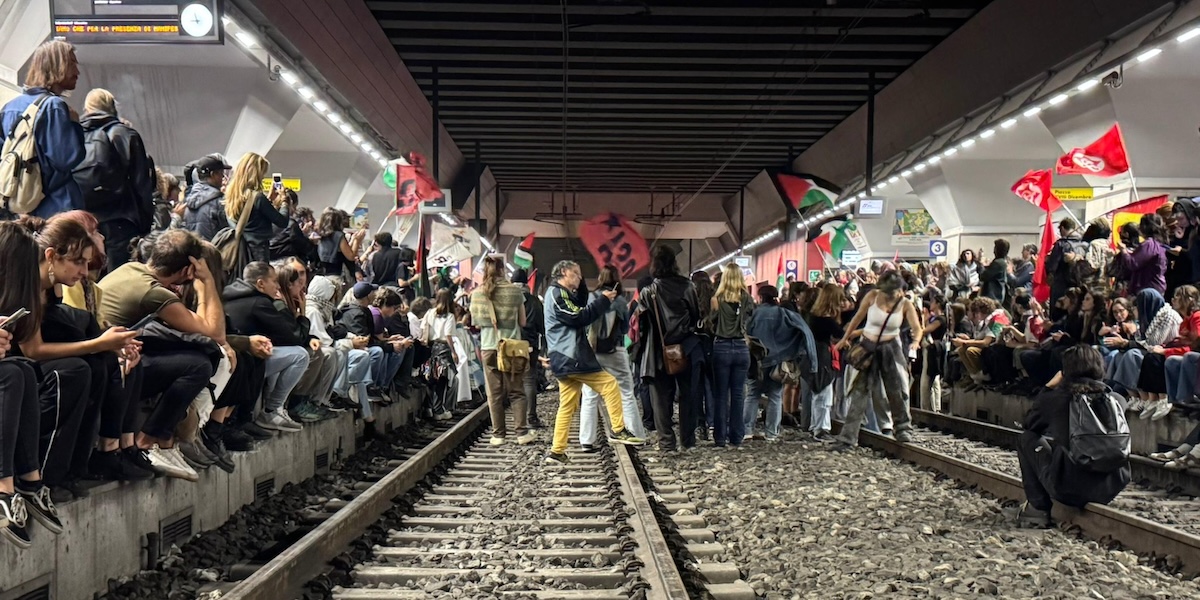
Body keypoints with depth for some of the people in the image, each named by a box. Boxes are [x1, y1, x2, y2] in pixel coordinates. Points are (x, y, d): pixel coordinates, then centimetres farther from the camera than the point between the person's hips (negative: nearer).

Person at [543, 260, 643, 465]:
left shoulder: (563, 294, 25)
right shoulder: (556, 294, -9)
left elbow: (580, 312, 21)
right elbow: (578, 318, -17)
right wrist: (603, 300, -12)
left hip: (565, 360, 11)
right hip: (571, 358, -11)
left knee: (567, 406, 9)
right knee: (609, 385, -7)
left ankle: (557, 452, 10)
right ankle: (618, 431, -4)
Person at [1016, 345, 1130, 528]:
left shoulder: (1052, 399, -6)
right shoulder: (1117, 401, 3)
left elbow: (1029, 423, 15)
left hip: (1068, 490, -4)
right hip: (1109, 490, 4)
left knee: (1027, 438, 18)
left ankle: (1038, 508, 16)